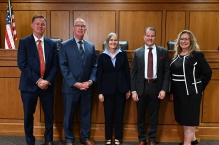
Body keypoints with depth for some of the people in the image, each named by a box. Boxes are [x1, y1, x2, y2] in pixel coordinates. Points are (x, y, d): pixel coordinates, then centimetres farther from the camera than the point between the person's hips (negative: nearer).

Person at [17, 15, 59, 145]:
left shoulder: (52, 43, 7)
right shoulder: (24, 42, 0)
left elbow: (55, 65, 2)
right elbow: (22, 64, -9)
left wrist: (48, 81, -12)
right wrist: (37, 80, -15)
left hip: (47, 85, 2)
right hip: (29, 85, -2)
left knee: (49, 115, 10)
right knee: (28, 115, 7)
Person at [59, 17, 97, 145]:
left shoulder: (91, 46, 9)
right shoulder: (65, 45, -2)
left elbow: (95, 66, 7)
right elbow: (63, 67, -8)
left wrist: (91, 81, -9)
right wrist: (75, 83, -15)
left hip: (87, 87, 3)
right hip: (71, 87, -3)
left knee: (86, 113, 12)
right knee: (69, 114, 8)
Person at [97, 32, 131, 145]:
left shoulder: (123, 54, 2)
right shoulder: (102, 56, -1)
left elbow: (127, 72, 5)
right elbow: (99, 75, -1)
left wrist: (128, 89, 3)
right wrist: (100, 92, -4)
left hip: (121, 88, 1)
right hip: (107, 89, -1)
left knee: (119, 114, 8)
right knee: (108, 115, 7)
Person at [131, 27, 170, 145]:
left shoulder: (163, 52, 1)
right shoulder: (137, 52, 2)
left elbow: (167, 71, 0)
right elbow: (133, 73, 1)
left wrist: (164, 89, -8)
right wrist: (133, 90, -5)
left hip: (156, 86, 0)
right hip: (141, 87, 0)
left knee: (154, 115, 11)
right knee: (141, 115, 12)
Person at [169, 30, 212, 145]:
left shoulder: (197, 55, -10)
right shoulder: (177, 56, 9)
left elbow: (208, 72, -10)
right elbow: (172, 75, 11)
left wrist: (200, 88, -6)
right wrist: (172, 92, 9)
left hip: (191, 92, -7)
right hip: (178, 93, 7)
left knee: (189, 118, 0)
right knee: (183, 117, 17)